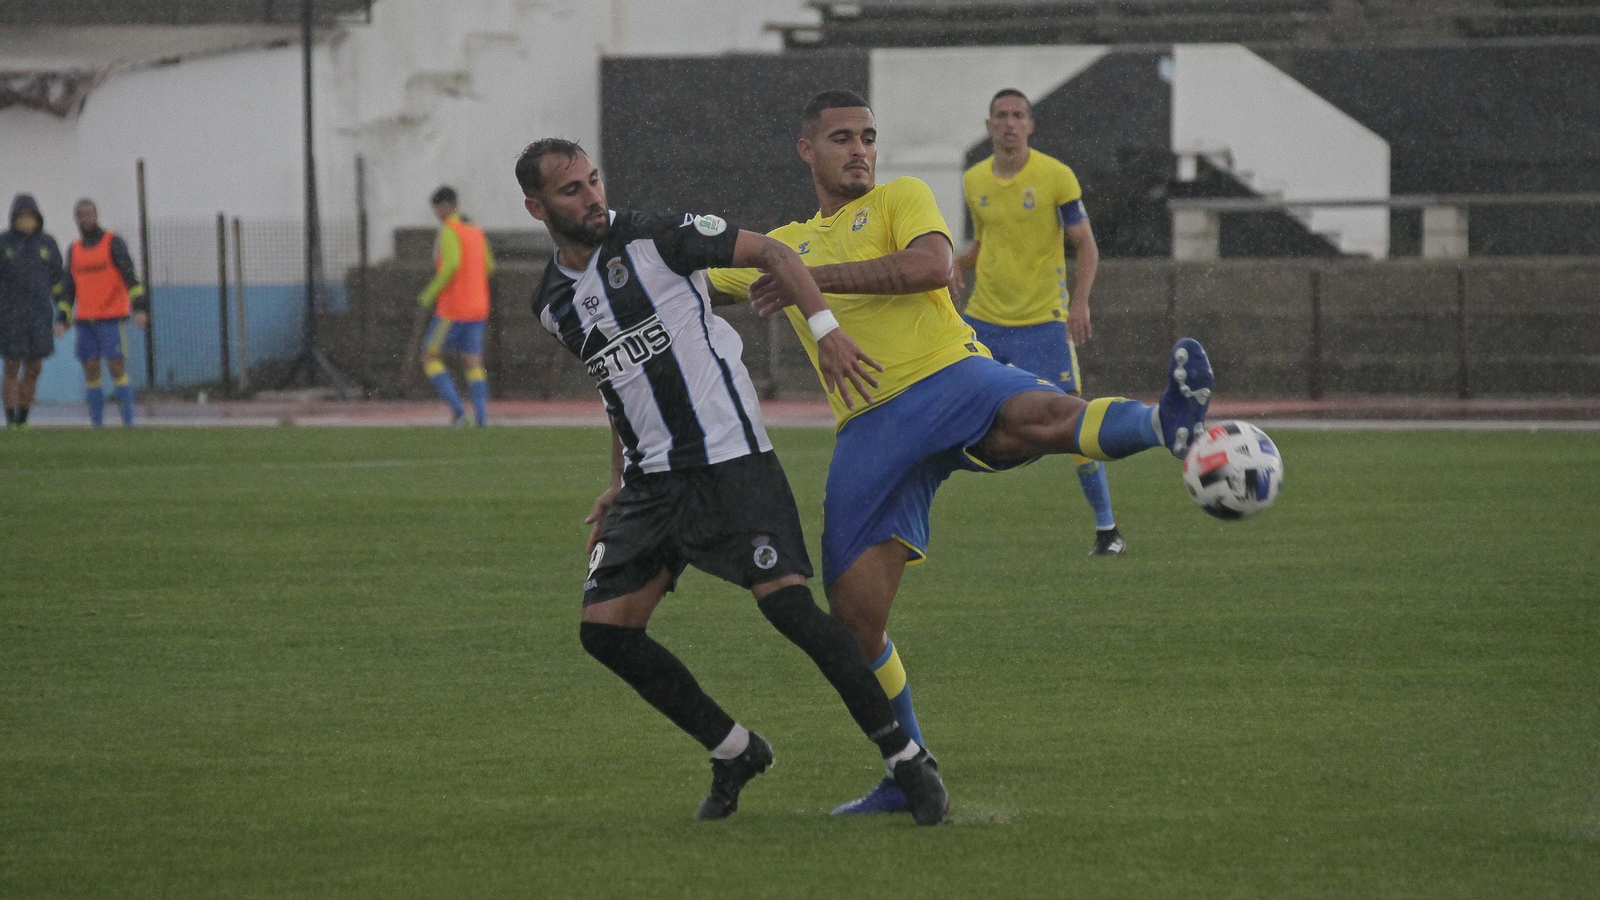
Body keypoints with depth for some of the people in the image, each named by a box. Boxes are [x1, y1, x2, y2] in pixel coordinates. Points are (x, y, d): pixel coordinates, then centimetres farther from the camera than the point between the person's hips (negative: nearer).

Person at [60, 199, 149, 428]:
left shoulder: (114, 243, -5)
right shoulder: (74, 250, 12)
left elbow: (130, 278, -13)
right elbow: (69, 288, 15)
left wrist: (140, 309, -26)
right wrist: (61, 320, 3)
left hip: (113, 319, -5)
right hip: (86, 321, 5)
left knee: (117, 369, -9)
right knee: (91, 372, 1)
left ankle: (128, 423, -6)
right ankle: (96, 424, 4)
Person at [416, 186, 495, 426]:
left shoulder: (449, 230, -10)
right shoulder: (476, 231, 14)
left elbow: (452, 264, -23)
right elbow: (488, 266, 18)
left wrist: (428, 296, -15)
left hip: (452, 309, -7)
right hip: (477, 307, 7)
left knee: (430, 357, 3)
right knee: (473, 364, 6)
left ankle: (457, 411, -11)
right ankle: (481, 417, -8)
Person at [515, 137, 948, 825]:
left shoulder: (653, 238, -7)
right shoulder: (553, 305, 11)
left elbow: (771, 253, -4)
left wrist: (826, 329, -14)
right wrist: (619, 485, 21)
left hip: (726, 455, -7)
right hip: (651, 478, 7)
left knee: (787, 603, -19)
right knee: (604, 628, -3)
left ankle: (906, 759, -10)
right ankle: (734, 752, 14)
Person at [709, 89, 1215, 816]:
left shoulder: (901, 199, 14)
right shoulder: (784, 246, 27)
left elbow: (932, 266, -9)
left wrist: (815, 277, -10)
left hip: (948, 378, -4)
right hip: (869, 430, 4)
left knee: (1041, 415, -39)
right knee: (855, 618, -3)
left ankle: (1167, 423, -69)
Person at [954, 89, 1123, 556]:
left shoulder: (1055, 176, -7)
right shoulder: (975, 180, 6)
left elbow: (1086, 246, -4)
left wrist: (1079, 302, -18)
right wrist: (958, 264, 0)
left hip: (1042, 320, -4)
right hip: (984, 317, 4)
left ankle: (1107, 528, 5)